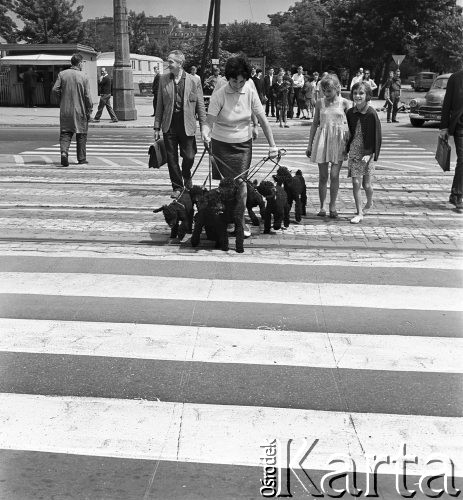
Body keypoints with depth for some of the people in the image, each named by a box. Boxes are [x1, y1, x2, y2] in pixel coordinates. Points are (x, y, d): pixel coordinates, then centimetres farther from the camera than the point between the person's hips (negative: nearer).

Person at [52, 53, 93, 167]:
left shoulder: (62, 74, 0)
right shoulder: (83, 76, -6)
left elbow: (55, 89, -4)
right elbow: (87, 96, -8)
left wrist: (62, 99, 13)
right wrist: (89, 111, 0)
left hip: (65, 110, 2)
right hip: (80, 110, -2)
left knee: (65, 133, 7)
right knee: (81, 134, 10)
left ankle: (64, 152, -16)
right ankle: (81, 158, 15)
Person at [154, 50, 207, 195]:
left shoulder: (194, 82, -1)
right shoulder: (163, 80, 6)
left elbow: (200, 106, 2)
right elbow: (159, 105, 8)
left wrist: (203, 127, -2)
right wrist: (157, 127, 4)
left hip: (187, 125, -2)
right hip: (169, 125, 2)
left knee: (189, 157, -1)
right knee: (171, 159, 4)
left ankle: (186, 177, 31)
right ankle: (177, 187, 19)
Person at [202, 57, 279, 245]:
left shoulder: (250, 93, -6)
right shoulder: (219, 95, -16)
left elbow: (263, 120, -3)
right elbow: (210, 121, -20)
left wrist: (272, 145, -6)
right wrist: (206, 134, -41)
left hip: (243, 144, 2)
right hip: (222, 144, -2)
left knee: (241, 182, -2)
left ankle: (240, 222, 11)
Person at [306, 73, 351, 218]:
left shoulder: (344, 103, 0)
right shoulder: (320, 103, 5)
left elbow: (350, 125, 0)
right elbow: (315, 124, 11)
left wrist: (348, 144, -8)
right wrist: (310, 145, 11)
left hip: (338, 140, -2)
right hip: (322, 140, 2)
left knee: (334, 175, -5)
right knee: (323, 176, 4)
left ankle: (333, 206, 10)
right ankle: (322, 206, 13)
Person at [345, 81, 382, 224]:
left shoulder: (371, 114, -11)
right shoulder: (350, 113, 2)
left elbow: (376, 137, -9)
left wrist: (369, 154, -16)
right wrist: (346, 149, 8)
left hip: (367, 153, -3)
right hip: (354, 151, 3)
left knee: (366, 184, 5)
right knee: (356, 183, -4)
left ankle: (369, 203, 35)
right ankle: (359, 213, 5)